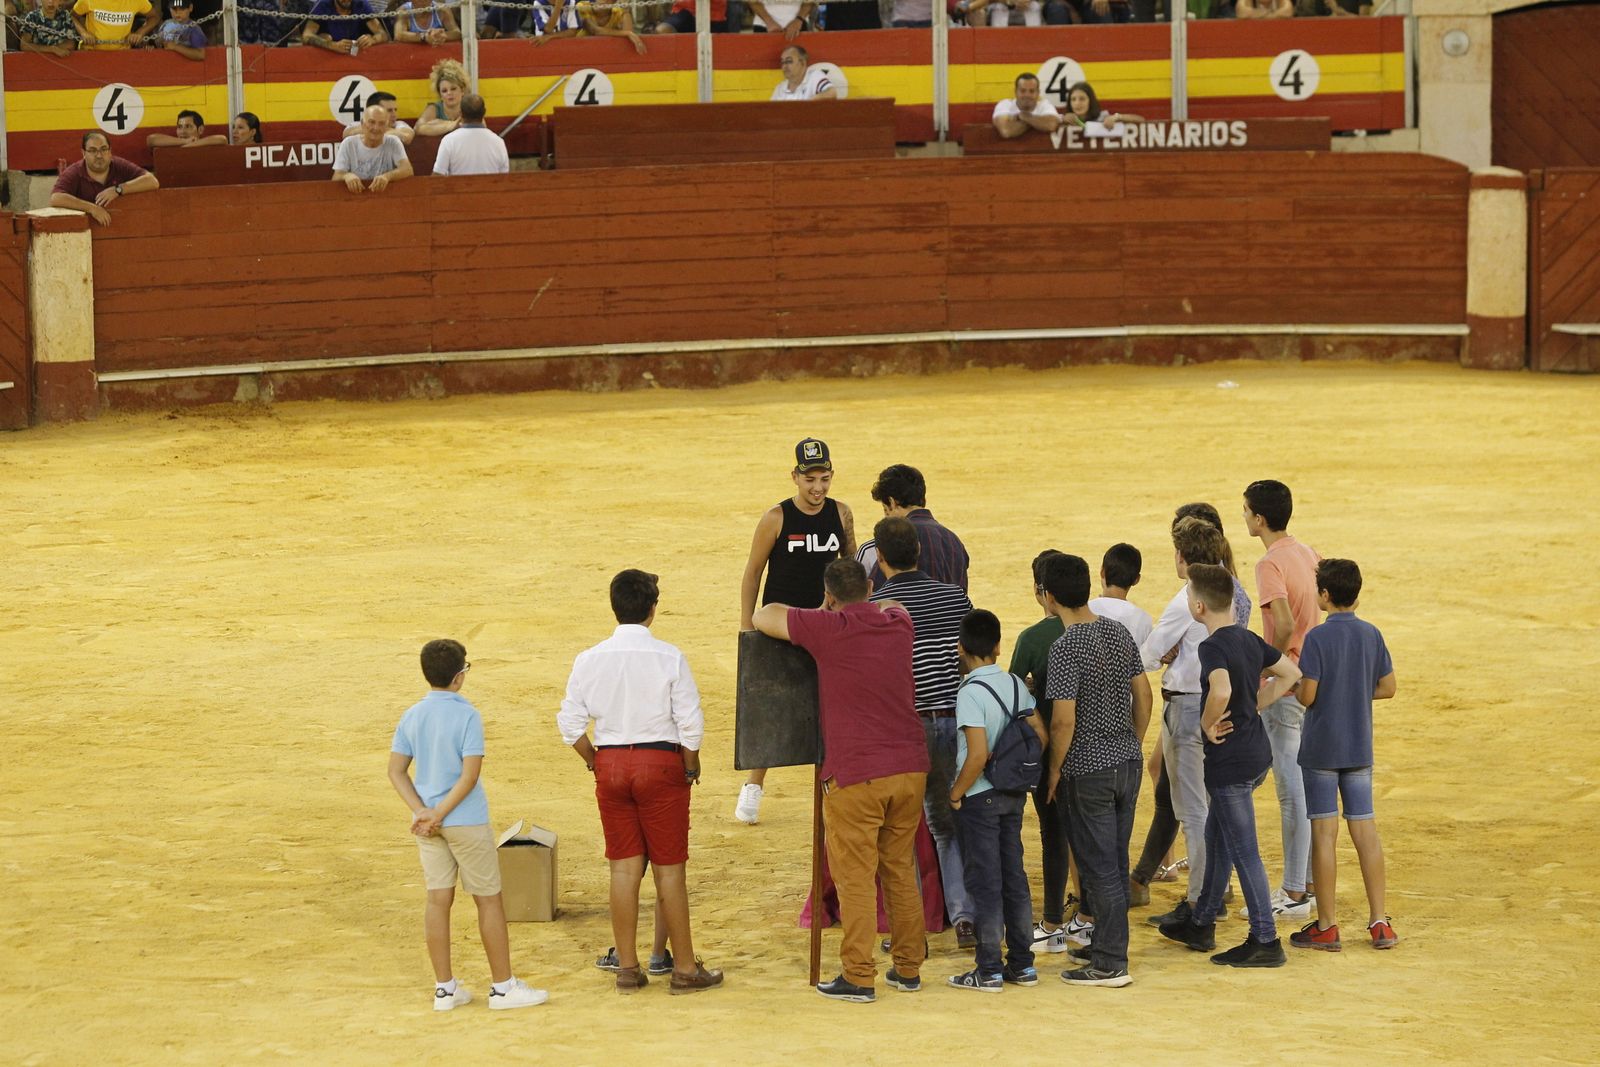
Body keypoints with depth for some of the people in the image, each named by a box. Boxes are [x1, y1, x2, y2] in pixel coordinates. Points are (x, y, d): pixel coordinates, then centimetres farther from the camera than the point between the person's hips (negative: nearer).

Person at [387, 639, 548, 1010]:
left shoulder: (412, 716, 3)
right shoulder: (467, 715, -14)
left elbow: (396, 771, 2)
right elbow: (470, 774, -20)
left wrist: (420, 811, -7)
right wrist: (439, 815, -15)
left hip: (428, 823, 6)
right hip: (467, 821, -6)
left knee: (438, 900, 8)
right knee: (489, 901, 4)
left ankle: (445, 988, 11)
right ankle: (503, 986, 9)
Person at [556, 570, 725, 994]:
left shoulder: (589, 660, -1)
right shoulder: (669, 658, -10)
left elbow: (571, 723, 1)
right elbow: (691, 721, -10)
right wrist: (690, 767, 5)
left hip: (611, 764, 3)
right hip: (660, 761, -3)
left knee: (623, 867, 9)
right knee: (669, 868, 3)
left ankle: (627, 967, 13)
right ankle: (685, 968, 8)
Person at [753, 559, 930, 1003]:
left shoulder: (828, 628, -8)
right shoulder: (898, 625, 8)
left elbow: (763, 616, 4)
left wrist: (824, 615, 19)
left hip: (855, 775, -6)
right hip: (910, 767, 6)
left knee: (855, 878, -1)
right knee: (902, 872, 15)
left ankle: (858, 978, 0)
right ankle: (908, 969, 20)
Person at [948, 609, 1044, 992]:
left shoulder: (970, 693, -18)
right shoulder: (1015, 684, 3)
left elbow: (978, 755, -24)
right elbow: (1040, 737, 4)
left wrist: (956, 794, -12)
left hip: (979, 799, -7)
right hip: (1012, 798, 7)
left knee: (984, 884, 0)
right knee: (1014, 879, 13)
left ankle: (989, 971, 4)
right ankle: (1022, 964, 18)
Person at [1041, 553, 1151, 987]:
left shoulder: (1065, 648, -19)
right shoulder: (1119, 632, 3)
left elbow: (1064, 720, -21)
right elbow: (1143, 695, 10)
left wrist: (1055, 769, -7)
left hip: (1089, 771, -7)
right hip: (1127, 763, 7)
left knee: (1099, 868, -1)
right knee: (1116, 862, 17)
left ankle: (1111, 964, 3)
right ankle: (1109, 944, 28)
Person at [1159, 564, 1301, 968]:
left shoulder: (1212, 647, -20)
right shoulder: (1248, 639, 6)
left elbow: (1221, 691, -39)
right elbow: (1289, 673, 18)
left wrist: (1208, 724, -20)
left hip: (1229, 762, -9)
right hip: (1257, 752, 9)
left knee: (1244, 852, -2)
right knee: (1217, 838, 22)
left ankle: (1265, 941, 3)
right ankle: (1201, 924, 34)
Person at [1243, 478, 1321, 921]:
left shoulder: (1270, 564, -17)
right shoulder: (1308, 555, 10)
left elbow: (1285, 624, -29)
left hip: (1284, 687, -9)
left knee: (1291, 790, -3)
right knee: (1308, 787, 16)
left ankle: (1293, 895, 2)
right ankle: (1307, 882, 24)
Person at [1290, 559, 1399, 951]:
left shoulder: (1318, 638, -14)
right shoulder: (1371, 635, 2)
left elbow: (1306, 696, -16)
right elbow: (1387, 687, 8)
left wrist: (1292, 683, 5)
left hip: (1321, 749, -5)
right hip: (1359, 749, 5)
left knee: (1324, 834, 0)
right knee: (1365, 830, 8)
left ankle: (1326, 926, 4)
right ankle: (1379, 922, 9)